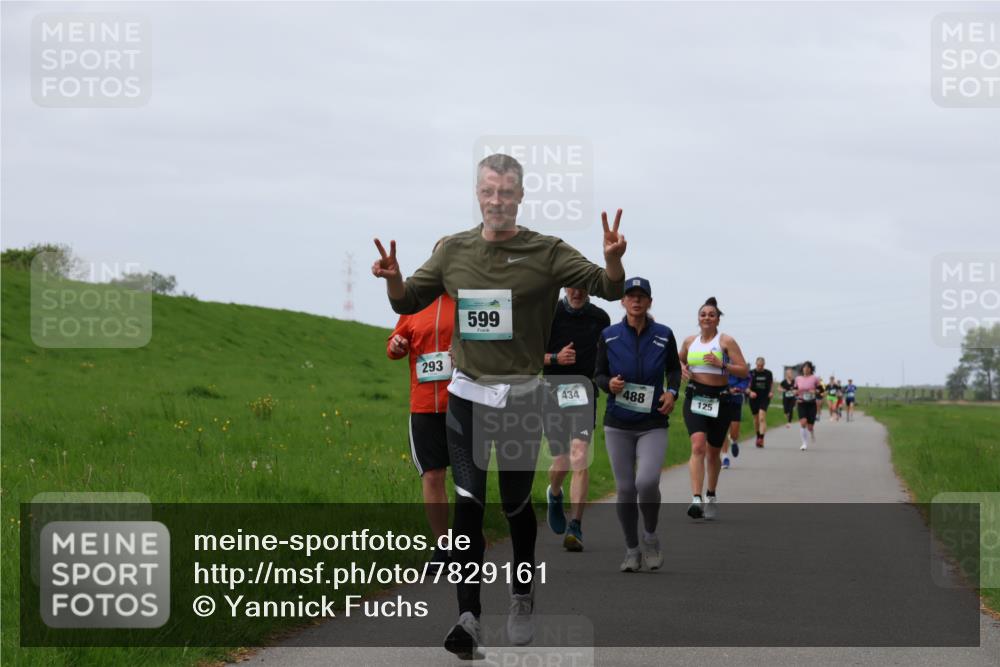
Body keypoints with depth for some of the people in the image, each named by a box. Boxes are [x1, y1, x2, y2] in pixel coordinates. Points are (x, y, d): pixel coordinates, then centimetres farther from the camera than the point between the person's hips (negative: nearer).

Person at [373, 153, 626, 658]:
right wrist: (393, 278, -11)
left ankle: (522, 596, 33)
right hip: (467, 394, 1)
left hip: (522, 395, -1)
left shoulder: (545, 253, -5)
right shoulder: (454, 250, 4)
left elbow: (608, 288, -11)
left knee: (516, 502, 10)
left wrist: (613, 259, -33)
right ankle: (469, 618, -10)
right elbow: (407, 302, 11)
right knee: (468, 504, -8)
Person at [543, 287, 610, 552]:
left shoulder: (600, 318, 7)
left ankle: (575, 527, -15)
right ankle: (554, 495, 43)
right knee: (560, 463, 6)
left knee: (580, 458, -16)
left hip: (585, 396, 0)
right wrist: (555, 358, -16)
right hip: (554, 393, 0)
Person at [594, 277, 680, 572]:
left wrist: (672, 392, -5)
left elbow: (674, 368, 13)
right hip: (618, 424, 1)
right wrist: (609, 384, -15)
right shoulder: (609, 336, -1)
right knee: (625, 489, 2)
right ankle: (632, 551, 18)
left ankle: (650, 537, 6)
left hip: (653, 424, -1)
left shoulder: (664, 335, -1)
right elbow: (599, 375, 6)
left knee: (647, 481, -20)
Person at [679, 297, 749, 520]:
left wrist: (722, 364, -21)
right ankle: (696, 499, -29)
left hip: (720, 399, -1)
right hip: (695, 398, 1)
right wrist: (682, 368, 4)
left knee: (713, 452, 12)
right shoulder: (690, 341, 9)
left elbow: (744, 371, -6)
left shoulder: (726, 341, -2)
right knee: (698, 445, -20)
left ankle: (711, 495, 36)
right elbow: (679, 361, 28)